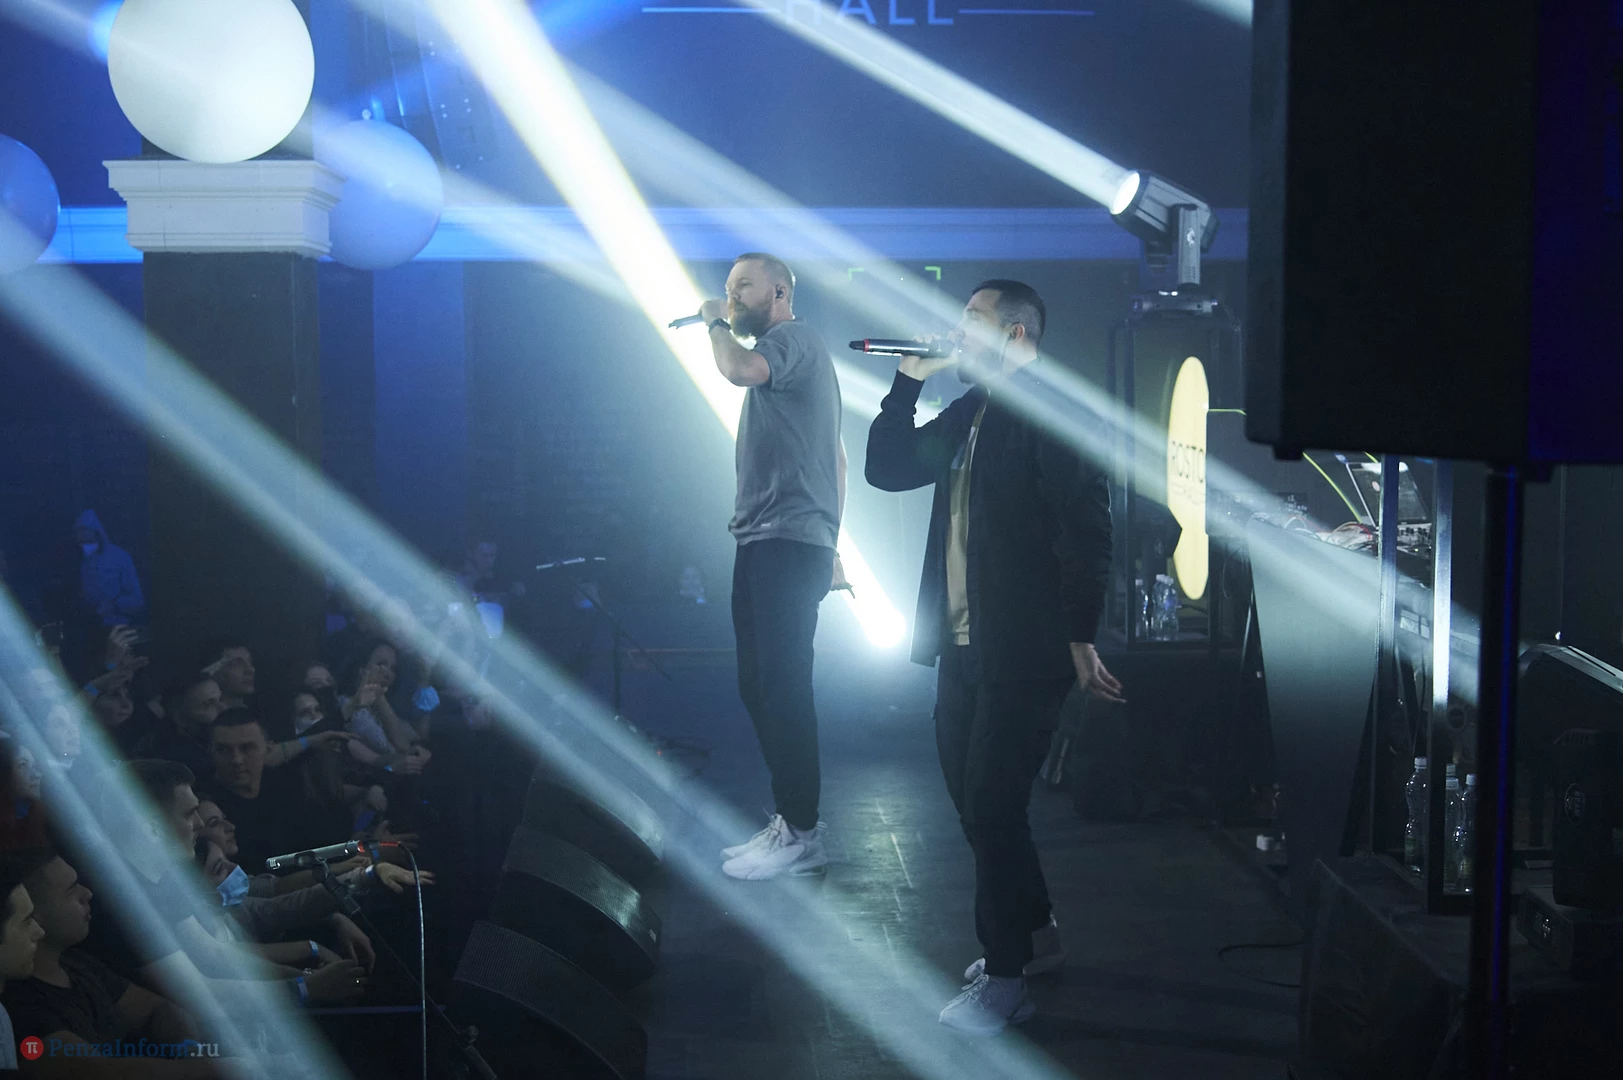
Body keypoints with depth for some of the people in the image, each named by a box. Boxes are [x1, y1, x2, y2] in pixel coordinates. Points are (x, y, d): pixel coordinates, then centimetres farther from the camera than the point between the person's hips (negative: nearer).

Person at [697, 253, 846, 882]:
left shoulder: (792, 340, -6)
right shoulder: (787, 357, 25)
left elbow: (739, 369, -29)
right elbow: (835, 456, 26)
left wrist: (715, 322, -8)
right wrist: (830, 545, 25)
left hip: (785, 545, -11)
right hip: (767, 546, 11)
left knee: (780, 688, -12)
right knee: (761, 688, 11)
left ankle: (800, 835, -9)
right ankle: (789, 824, 16)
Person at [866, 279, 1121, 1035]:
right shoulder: (968, 414, 14)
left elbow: (1084, 526, -17)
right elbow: (886, 469, 17)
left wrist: (1080, 639, -19)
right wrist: (909, 379, 7)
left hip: (1023, 654, -9)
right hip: (963, 646, 9)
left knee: (991, 809, -6)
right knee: (976, 803, 15)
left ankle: (1005, 979, 5)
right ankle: (1036, 936, 32)